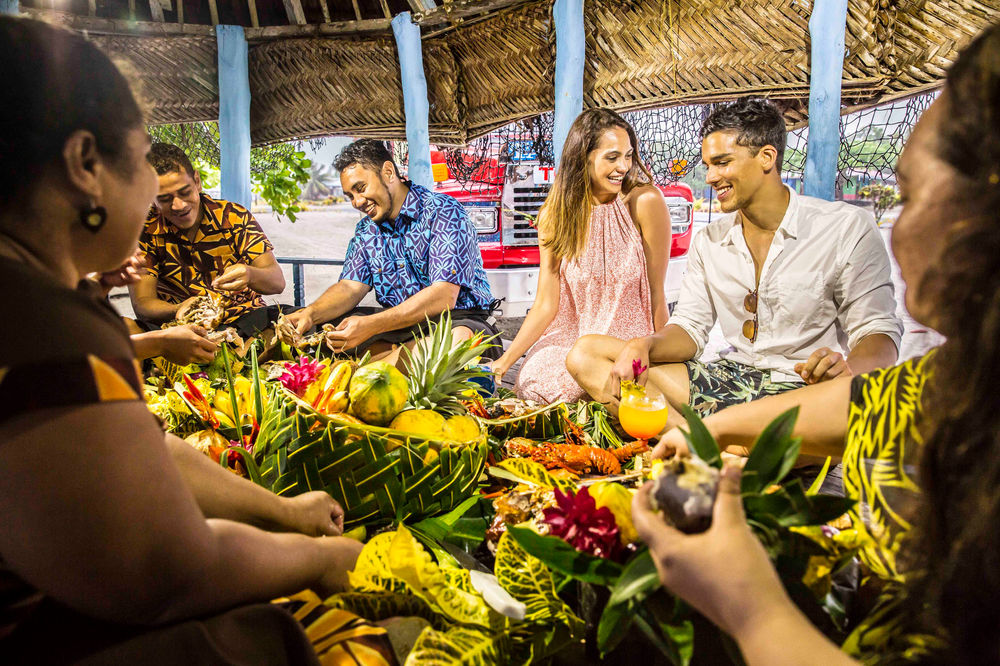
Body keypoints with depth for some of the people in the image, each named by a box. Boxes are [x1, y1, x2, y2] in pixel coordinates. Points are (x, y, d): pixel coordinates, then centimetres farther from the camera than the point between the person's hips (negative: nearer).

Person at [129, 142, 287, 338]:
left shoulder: (234, 217, -1)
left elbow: (278, 282, -8)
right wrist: (179, 310, -31)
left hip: (242, 322, 0)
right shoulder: (144, 231, -1)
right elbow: (142, 304, -7)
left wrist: (249, 275, -32)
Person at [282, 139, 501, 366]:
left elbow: (444, 296, -23)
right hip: (396, 323, 6)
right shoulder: (366, 230, 11)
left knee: (460, 337, -40)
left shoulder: (443, 212, -12)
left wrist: (371, 325, -32)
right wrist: (310, 313, -18)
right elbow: (351, 286, 5)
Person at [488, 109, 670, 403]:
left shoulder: (644, 202, -13)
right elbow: (546, 305, -6)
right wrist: (506, 360, -16)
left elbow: (657, 294, -7)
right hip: (571, 338, 3)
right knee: (532, 384, -23)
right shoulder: (554, 217, -3)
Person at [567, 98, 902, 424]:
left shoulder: (849, 228, -4)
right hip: (728, 380, 5)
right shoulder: (708, 241, 10)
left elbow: (879, 333, -5)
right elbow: (690, 327, 8)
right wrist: (643, 345, -16)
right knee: (586, 354, -12)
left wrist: (846, 369, -30)